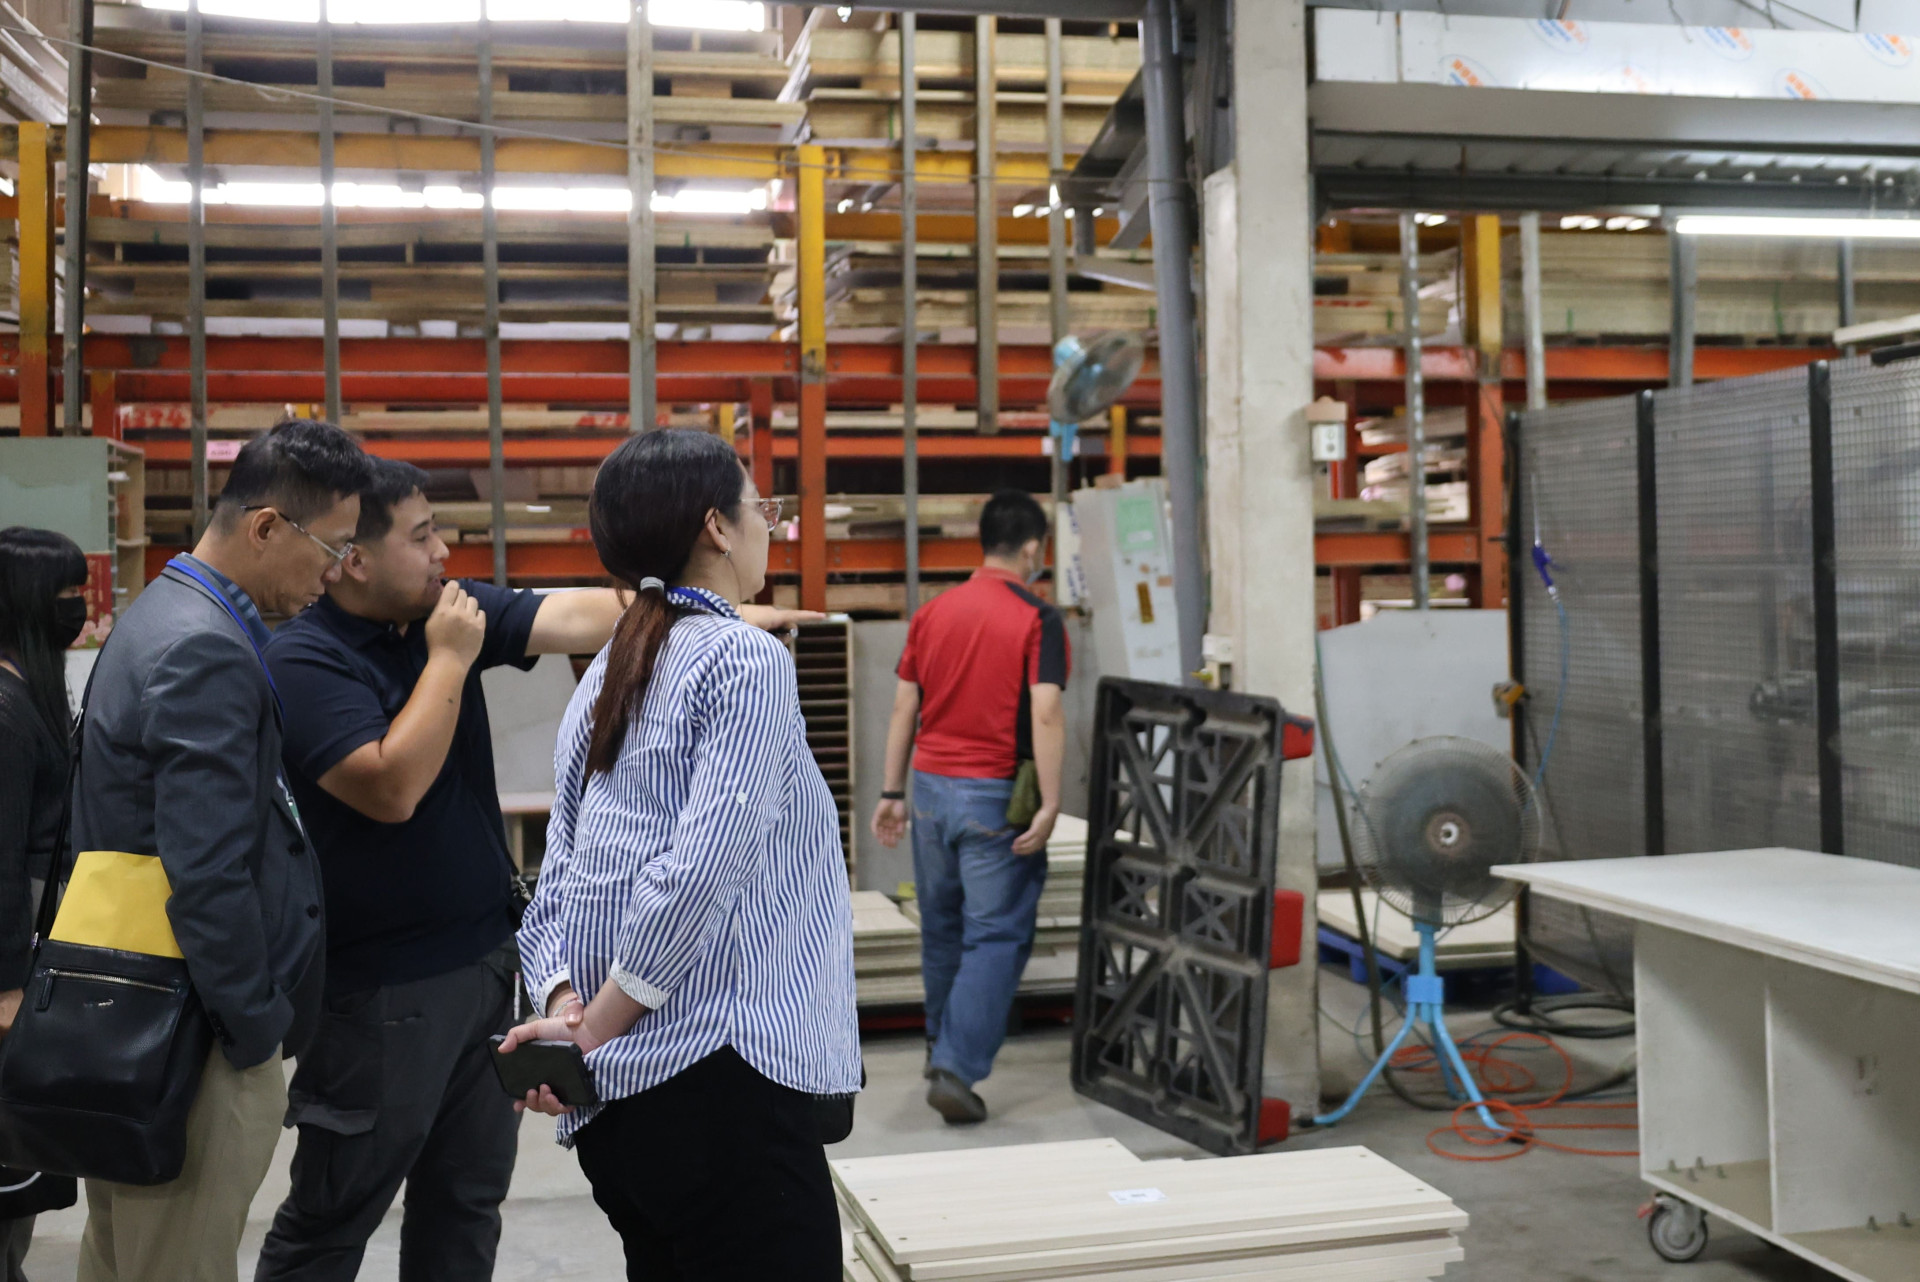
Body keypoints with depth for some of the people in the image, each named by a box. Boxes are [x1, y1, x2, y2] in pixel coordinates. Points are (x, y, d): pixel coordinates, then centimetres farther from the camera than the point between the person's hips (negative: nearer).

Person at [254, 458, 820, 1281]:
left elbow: (582, 618, -5)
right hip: (381, 987, -7)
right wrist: (449, 659, -18)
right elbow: (391, 789, -26)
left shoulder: (453, 610, 3)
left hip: (487, 958, 7)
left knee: (466, 1198, 17)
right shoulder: (303, 659, -15)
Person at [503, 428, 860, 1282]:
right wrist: (597, 1025, -13)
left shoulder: (606, 675, 15)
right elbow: (701, 869, -19)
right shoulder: (745, 661, -9)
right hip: (714, 1061, -8)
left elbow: (561, 870, 10)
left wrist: (562, 1001, -2)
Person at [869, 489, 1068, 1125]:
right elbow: (1045, 715, -19)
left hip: (931, 786, 6)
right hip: (995, 797, -6)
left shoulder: (932, 612, 7)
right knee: (996, 937, 1)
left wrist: (893, 793, 12)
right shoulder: (1037, 619, -9)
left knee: (942, 928, 20)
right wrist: (1049, 805, -17)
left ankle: (943, 1049, 35)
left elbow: (904, 707, 7)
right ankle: (957, 1069, -7)